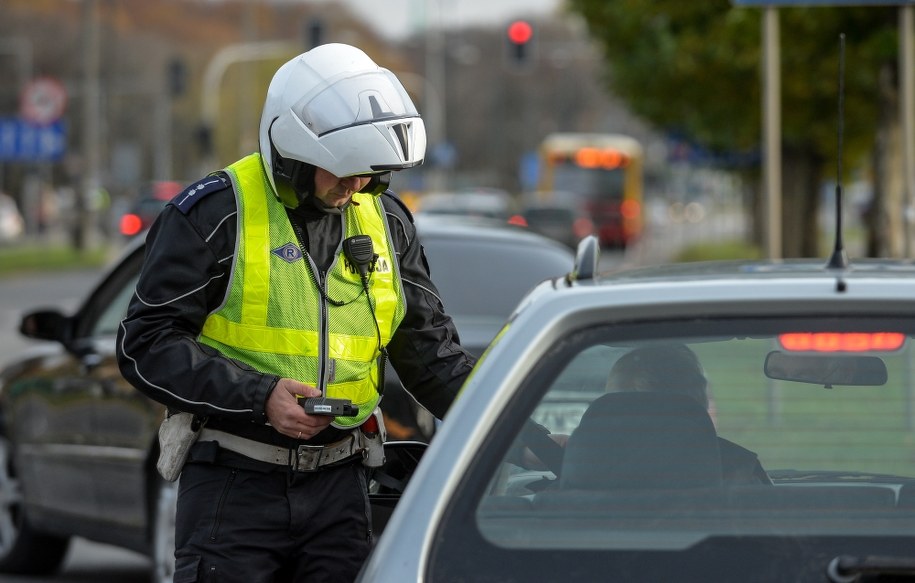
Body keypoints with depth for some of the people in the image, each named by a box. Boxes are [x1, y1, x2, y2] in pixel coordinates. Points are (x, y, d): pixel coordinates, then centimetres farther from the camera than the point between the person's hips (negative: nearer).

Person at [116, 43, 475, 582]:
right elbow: (147, 344, -10)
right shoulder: (214, 213, -7)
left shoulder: (387, 221, 10)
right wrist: (258, 397, -21)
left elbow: (430, 349, 14)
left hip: (339, 484, 5)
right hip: (235, 482, -5)